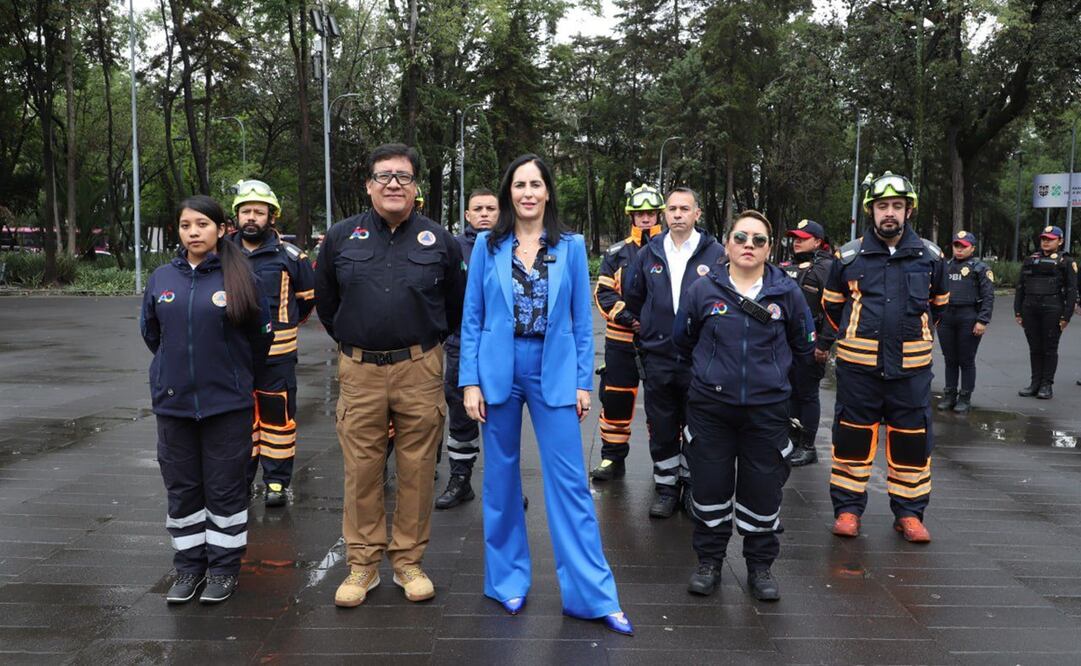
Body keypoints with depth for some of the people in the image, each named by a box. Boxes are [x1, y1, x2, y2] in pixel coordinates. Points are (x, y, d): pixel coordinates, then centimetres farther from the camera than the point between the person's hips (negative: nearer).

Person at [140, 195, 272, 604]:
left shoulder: (239, 277, -5)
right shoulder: (162, 278, 4)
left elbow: (260, 334, 4)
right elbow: (151, 332, 18)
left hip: (227, 403, -3)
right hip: (173, 402, 3)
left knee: (226, 488, 6)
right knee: (182, 488, 12)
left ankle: (224, 567, 20)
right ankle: (189, 566, 26)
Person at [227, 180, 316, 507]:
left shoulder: (289, 256, -3)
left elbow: (309, 296, 10)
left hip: (277, 354, -3)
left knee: (277, 417, 4)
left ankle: (277, 482, 15)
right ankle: (241, 479, 25)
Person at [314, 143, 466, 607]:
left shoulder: (439, 241, 4)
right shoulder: (340, 237, 6)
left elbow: (456, 306, 16)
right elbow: (325, 302, 19)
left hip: (419, 369, 0)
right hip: (359, 373, 1)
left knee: (417, 470, 4)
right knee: (361, 470, 5)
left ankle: (409, 562, 19)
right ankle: (362, 564, 18)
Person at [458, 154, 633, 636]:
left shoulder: (571, 247, 3)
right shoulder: (487, 245, 3)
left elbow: (582, 321, 4)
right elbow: (472, 318, 2)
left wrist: (584, 381, 0)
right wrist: (470, 381, -3)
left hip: (554, 374, 0)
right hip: (499, 373, 1)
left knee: (570, 482, 0)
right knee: (501, 479, 10)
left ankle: (592, 594, 8)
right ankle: (507, 580, 26)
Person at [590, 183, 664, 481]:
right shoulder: (617, 253, 7)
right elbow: (603, 293, 2)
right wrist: (627, 317, -14)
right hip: (622, 339, 1)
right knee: (615, 399, 3)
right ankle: (612, 459, 16)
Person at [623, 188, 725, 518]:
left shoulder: (716, 253, -4)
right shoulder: (649, 253, 5)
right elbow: (633, 299, 17)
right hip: (658, 358, 2)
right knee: (661, 429, 9)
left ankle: (692, 484, 26)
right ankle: (666, 487, 23)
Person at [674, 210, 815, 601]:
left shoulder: (787, 293, 1)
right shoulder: (704, 289, -2)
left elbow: (804, 348, 16)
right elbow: (683, 340, 13)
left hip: (767, 409, 1)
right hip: (710, 407, 0)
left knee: (763, 489, 6)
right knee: (710, 485, 6)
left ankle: (760, 566, 24)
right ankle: (709, 561, 23)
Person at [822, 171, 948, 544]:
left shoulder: (929, 256, 4)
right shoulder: (849, 256, 0)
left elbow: (939, 302, 21)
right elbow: (831, 304, 15)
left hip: (912, 368, 1)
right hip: (858, 365, -1)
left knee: (911, 439, 6)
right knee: (852, 436, 5)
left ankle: (909, 513, 20)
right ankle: (848, 509, 17)